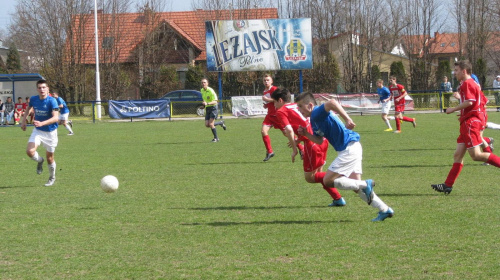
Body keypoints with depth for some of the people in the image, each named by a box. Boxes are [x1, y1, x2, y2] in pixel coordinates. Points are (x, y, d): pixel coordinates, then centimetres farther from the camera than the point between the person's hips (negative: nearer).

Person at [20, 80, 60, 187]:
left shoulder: (52, 101, -20)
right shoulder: (33, 99, -5)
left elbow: (56, 117, -30)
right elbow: (28, 108, 19)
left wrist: (42, 123, -41)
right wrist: (23, 120, 11)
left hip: (50, 132, -3)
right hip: (37, 131, 3)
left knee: (49, 158, 6)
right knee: (30, 151, -21)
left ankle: (52, 178, 34)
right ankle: (40, 161, 14)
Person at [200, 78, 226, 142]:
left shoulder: (210, 91, -18)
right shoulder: (202, 90, 6)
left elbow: (215, 101, -24)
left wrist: (207, 103, -38)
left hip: (213, 107, -7)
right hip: (207, 108, 7)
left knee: (211, 124, -15)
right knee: (207, 125, -1)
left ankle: (216, 138, 3)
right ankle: (221, 123, 24)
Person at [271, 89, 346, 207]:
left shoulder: (281, 111, 4)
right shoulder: (296, 106, 26)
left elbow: (289, 130, -11)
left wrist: (295, 149, -6)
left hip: (312, 143, -8)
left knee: (309, 177, 3)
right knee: (317, 174, 20)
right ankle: (338, 199, 13)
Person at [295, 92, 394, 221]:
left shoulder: (316, 114, -15)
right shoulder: (314, 120, 16)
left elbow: (332, 103, -35)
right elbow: (319, 140, 23)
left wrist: (347, 119, -38)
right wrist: (306, 134, 8)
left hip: (349, 149, -11)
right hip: (350, 149, 11)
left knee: (328, 181, -10)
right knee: (356, 185, 15)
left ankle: (365, 185, -6)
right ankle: (385, 210, 18)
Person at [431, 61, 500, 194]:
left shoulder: (467, 83, -10)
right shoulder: (473, 84, 21)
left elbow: (469, 102, -21)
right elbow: (483, 100, 23)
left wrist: (453, 109, -11)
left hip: (470, 122, -10)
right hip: (467, 124, 10)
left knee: (476, 155, -16)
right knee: (458, 155, 7)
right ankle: (448, 185, 6)